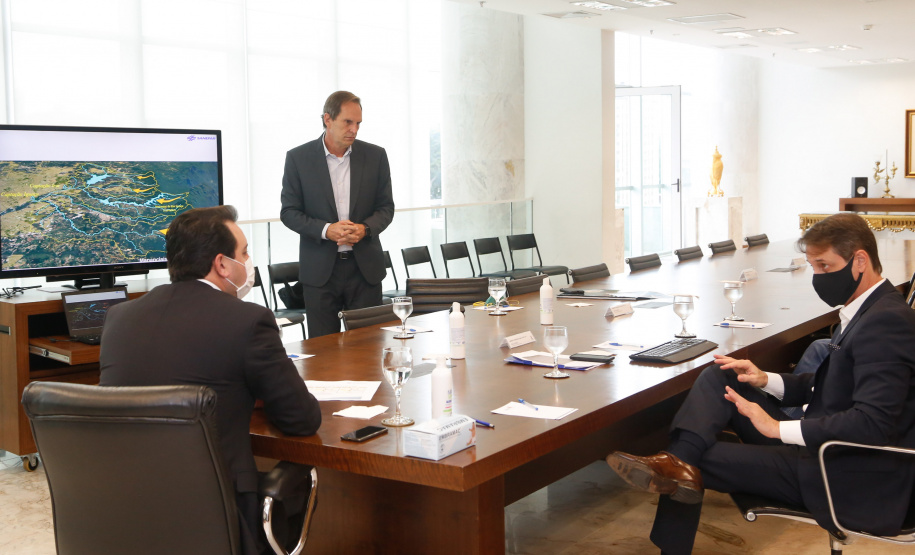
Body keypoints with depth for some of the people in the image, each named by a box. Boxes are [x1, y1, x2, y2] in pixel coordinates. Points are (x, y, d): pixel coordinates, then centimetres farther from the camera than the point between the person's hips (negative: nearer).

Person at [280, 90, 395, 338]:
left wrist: (365, 228, -13)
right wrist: (325, 230, -17)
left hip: (365, 266, 2)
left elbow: (386, 207, 8)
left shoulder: (375, 155, 4)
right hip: (320, 269, -1)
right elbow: (288, 212, -1)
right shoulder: (298, 158, -1)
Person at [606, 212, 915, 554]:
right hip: (821, 449, 10)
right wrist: (765, 380, 3)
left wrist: (778, 428, -25)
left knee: (701, 460, -15)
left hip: (852, 486, -10)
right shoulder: (868, 311, 11)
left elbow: (874, 422, -30)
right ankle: (678, 463, -21)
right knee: (716, 378, -4)